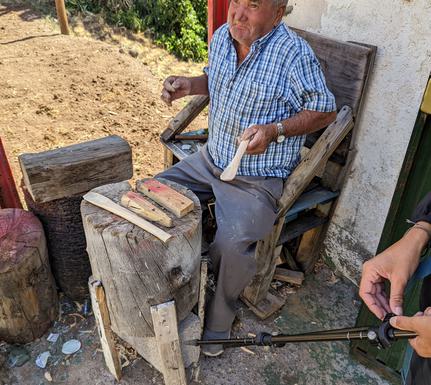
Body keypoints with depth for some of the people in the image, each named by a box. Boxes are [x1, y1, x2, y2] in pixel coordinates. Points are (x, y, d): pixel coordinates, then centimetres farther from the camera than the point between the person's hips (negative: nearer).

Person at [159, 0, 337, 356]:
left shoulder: (295, 54, -18)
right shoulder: (222, 37, 2)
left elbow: (326, 111, -10)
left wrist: (275, 130, -24)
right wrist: (190, 85, 0)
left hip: (258, 178, -7)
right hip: (210, 159, 8)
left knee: (232, 244, -27)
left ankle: (218, 322, 3)